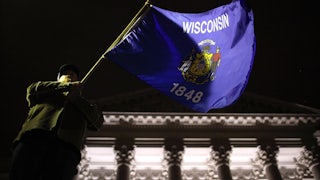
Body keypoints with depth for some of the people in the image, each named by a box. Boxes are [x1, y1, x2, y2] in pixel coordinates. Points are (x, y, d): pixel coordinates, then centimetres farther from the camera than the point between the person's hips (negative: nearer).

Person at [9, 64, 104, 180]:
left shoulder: (83, 105, 38)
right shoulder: (47, 94, 38)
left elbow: (98, 120, 19)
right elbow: (32, 89, 16)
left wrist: (77, 98, 7)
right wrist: (68, 86, 10)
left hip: (66, 144, -1)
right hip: (32, 137, 1)